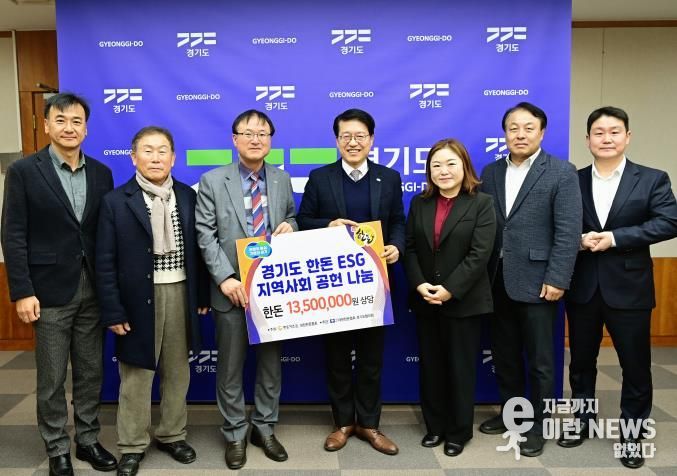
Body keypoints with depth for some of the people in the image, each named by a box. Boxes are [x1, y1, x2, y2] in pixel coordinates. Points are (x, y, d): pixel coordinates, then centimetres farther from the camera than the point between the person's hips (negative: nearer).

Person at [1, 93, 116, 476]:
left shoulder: (101, 173, 6)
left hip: (93, 289, 4)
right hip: (50, 289, -3)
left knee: (92, 371, 13)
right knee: (52, 378, 8)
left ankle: (88, 440, 29)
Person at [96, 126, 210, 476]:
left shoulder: (187, 196, 4)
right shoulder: (115, 201, -6)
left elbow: (196, 249, 9)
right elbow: (105, 262, -7)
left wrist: (202, 295, 7)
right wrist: (113, 311, -10)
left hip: (180, 294, 3)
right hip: (138, 299, -3)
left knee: (177, 372, 15)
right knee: (136, 376, 8)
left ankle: (172, 435, 33)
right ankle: (132, 446, 25)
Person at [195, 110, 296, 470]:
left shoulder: (282, 180, 7)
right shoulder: (213, 181, -3)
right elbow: (205, 234, -7)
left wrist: (289, 226, -6)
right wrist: (225, 277, -17)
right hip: (232, 288, -3)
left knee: (271, 362, 12)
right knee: (231, 367, 8)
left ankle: (264, 429, 29)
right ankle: (235, 435, 25)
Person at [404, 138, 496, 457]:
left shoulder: (481, 203, -6)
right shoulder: (419, 203, 7)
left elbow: (479, 254, -14)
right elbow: (409, 248, 3)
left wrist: (449, 290, -18)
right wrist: (419, 284, -11)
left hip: (464, 302, -4)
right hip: (425, 301, 4)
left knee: (460, 368, 7)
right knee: (430, 367, 12)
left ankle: (459, 431, 23)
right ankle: (435, 427, 27)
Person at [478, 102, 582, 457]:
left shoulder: (562, 172, -5)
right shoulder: (491, 172, 9)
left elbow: (568, 231, -11)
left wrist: (557, 279, -16)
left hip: (536, 281, -5)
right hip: (497, 281, 5)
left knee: (539, 359, 7)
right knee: (503, 354, 16)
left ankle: (537, 425, 23)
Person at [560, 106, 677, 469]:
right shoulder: (573, 180, 4)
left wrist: (614, 238, -19)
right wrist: (579, 240, -16)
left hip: (628, 286, -2)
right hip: (582, 286, 2)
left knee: (635, 366, 7)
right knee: (581, 361, 14)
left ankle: (632, 434, 24)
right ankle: (583, 421, 33)